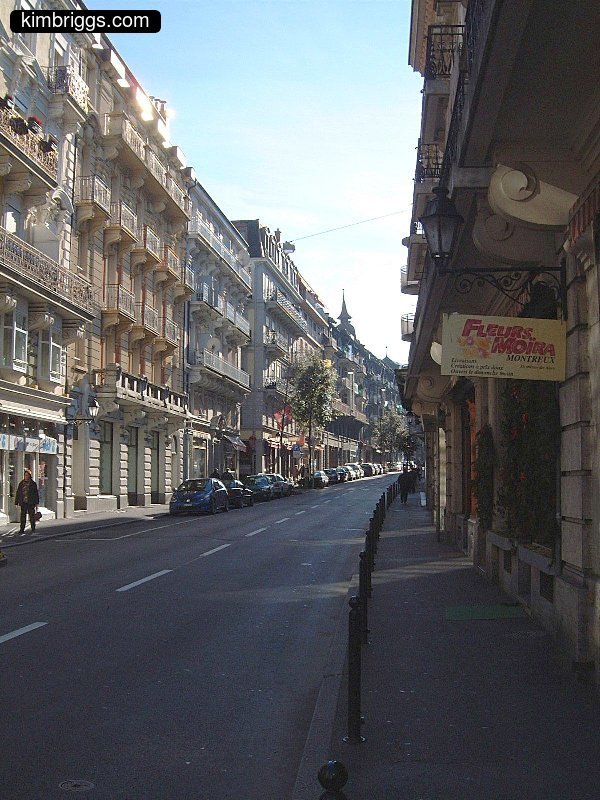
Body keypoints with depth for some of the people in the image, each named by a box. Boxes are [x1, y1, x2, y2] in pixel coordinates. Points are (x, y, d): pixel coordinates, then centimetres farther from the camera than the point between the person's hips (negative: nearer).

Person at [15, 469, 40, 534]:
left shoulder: (33, 483, 2)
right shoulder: (21, 484, 9)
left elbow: (36, 494, 2)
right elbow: (18, 493, 10)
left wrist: (36, 503, -2)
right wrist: (16, 503, 5)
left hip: (30, 503, -2)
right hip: (23, 503, 2)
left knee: (32, 516, 1)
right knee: (23, 516, -2)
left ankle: (33, 529, 12)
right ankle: (22, 529, 0)